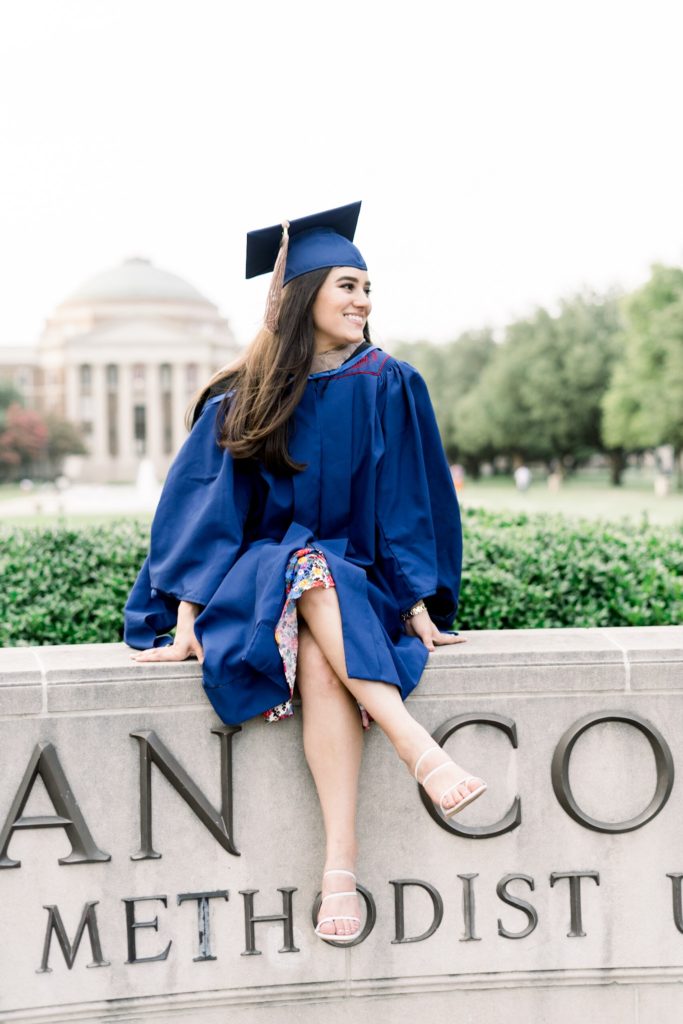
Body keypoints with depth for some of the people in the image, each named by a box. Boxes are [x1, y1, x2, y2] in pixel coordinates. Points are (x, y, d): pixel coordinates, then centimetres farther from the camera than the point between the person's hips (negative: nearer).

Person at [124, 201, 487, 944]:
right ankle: (418, 750, -44)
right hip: (252, 584, 0)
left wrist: (418, 605, -10)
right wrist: (188, 619, -16)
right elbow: (204, 507, -4)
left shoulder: (387, 388, 2)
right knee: (310, 571, -36)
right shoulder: (242, 399, 2)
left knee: (321, 657, -35)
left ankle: (339, 863, -41)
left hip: (358, 585, 0)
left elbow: (409, 506, 1)